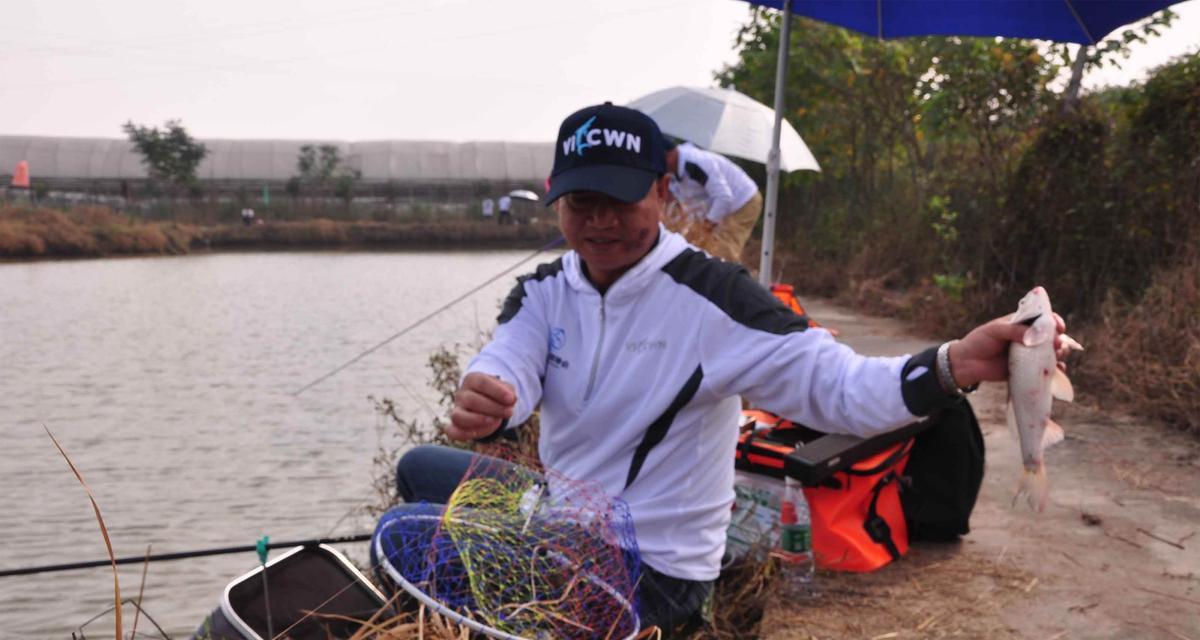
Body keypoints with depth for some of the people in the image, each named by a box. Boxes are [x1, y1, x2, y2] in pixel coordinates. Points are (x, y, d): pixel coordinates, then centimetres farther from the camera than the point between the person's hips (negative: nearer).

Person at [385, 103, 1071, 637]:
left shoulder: (709, 297, -20)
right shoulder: (544, 292, -1)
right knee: (420, 467, 16)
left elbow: (835, 385, -28)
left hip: (651, 570, -6)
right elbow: (508, 368, -19)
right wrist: (483, 400, -46)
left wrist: (952, 366, -48)